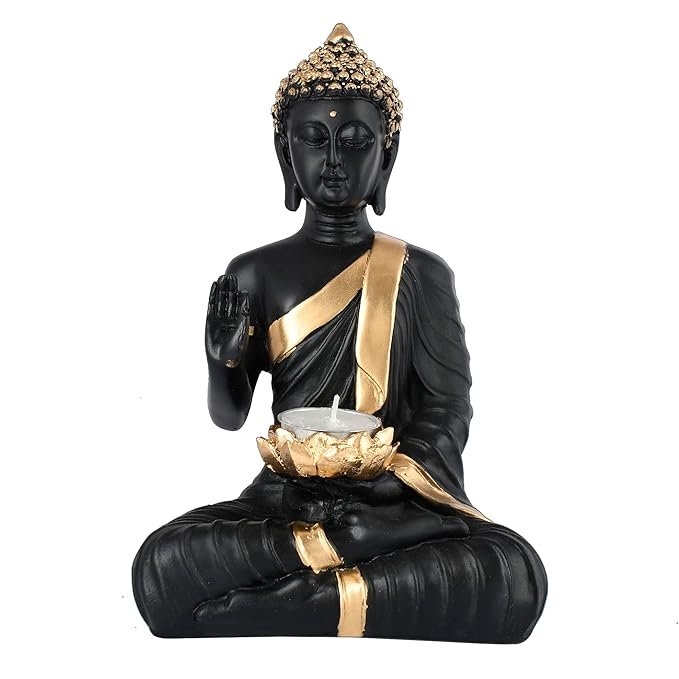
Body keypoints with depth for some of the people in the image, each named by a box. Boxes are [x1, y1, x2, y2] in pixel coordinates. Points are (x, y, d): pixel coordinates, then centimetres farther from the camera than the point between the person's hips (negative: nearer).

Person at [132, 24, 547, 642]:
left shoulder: (423, 275, 6)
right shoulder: (254, 275, 8)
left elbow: (448, 413, 2)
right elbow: (229, 416, 10)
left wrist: (385, 488, -16)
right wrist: (223, 360, -14)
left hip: (400, 500, 0)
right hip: (285, 497, 0)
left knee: (515, 574, -31)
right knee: (159, 567, -29)